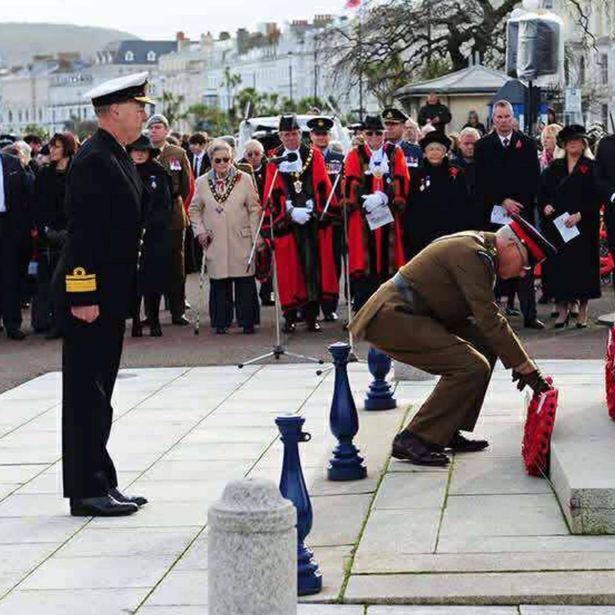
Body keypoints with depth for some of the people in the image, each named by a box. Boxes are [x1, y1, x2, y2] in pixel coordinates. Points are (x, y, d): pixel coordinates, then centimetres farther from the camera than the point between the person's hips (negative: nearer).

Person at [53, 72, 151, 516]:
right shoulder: (93, 161, -17)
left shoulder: (120, 159, 14)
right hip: (90, 296, -10)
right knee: (87, 393, -4)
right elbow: (84, 231, -21)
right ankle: (87, 491, 2)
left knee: (99, 392, 14)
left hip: (110, 296, 10)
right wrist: (84, 296, -24)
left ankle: (101, 483, 21)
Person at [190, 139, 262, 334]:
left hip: (241, 241, -1)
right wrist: (199, 230, 4)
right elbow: (194, 210, 17)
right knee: (219, 282, 1)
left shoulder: (245, 179, 2)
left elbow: (254, 209, 4)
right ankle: (221, 322, 10)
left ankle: (247, 321, 6)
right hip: (215, 243, 1)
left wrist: (256, 237, -1)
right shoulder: (202, 182, 7)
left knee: (245, 281, -2)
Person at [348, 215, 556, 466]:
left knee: (484, 345, 12)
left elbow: (487, 316, 21)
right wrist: (526, 367, -16)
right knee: (473, 367, -18)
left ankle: (447, 433, 13)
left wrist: (516, 360, 14)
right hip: (392, 320, -11)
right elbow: (490, 320, -21)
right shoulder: (472, 255, -18)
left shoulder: (479, 247, 14)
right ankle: (412, 440, -10)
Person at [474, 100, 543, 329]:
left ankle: (529, 315, -1)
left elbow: (534, 179, 6)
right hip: (492, 213, 0)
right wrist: (502, 202, -8)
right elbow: (482, 182, 2)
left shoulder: (527, 144, 9)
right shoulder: (482, 146, 7)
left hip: (522, 210, 0)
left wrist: (518, 204, -3)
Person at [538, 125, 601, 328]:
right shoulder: (553, 168, 12)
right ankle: (563, 309, 5)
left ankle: (582, 311, 7)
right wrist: (545, 206, -10)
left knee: (582, 264, -2)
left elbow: (596, 197, -5)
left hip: (583, 226, -3)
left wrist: (580, 214, -16)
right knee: (557, 265, -2)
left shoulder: (591, 167, 2)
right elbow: (542, 192, 10)